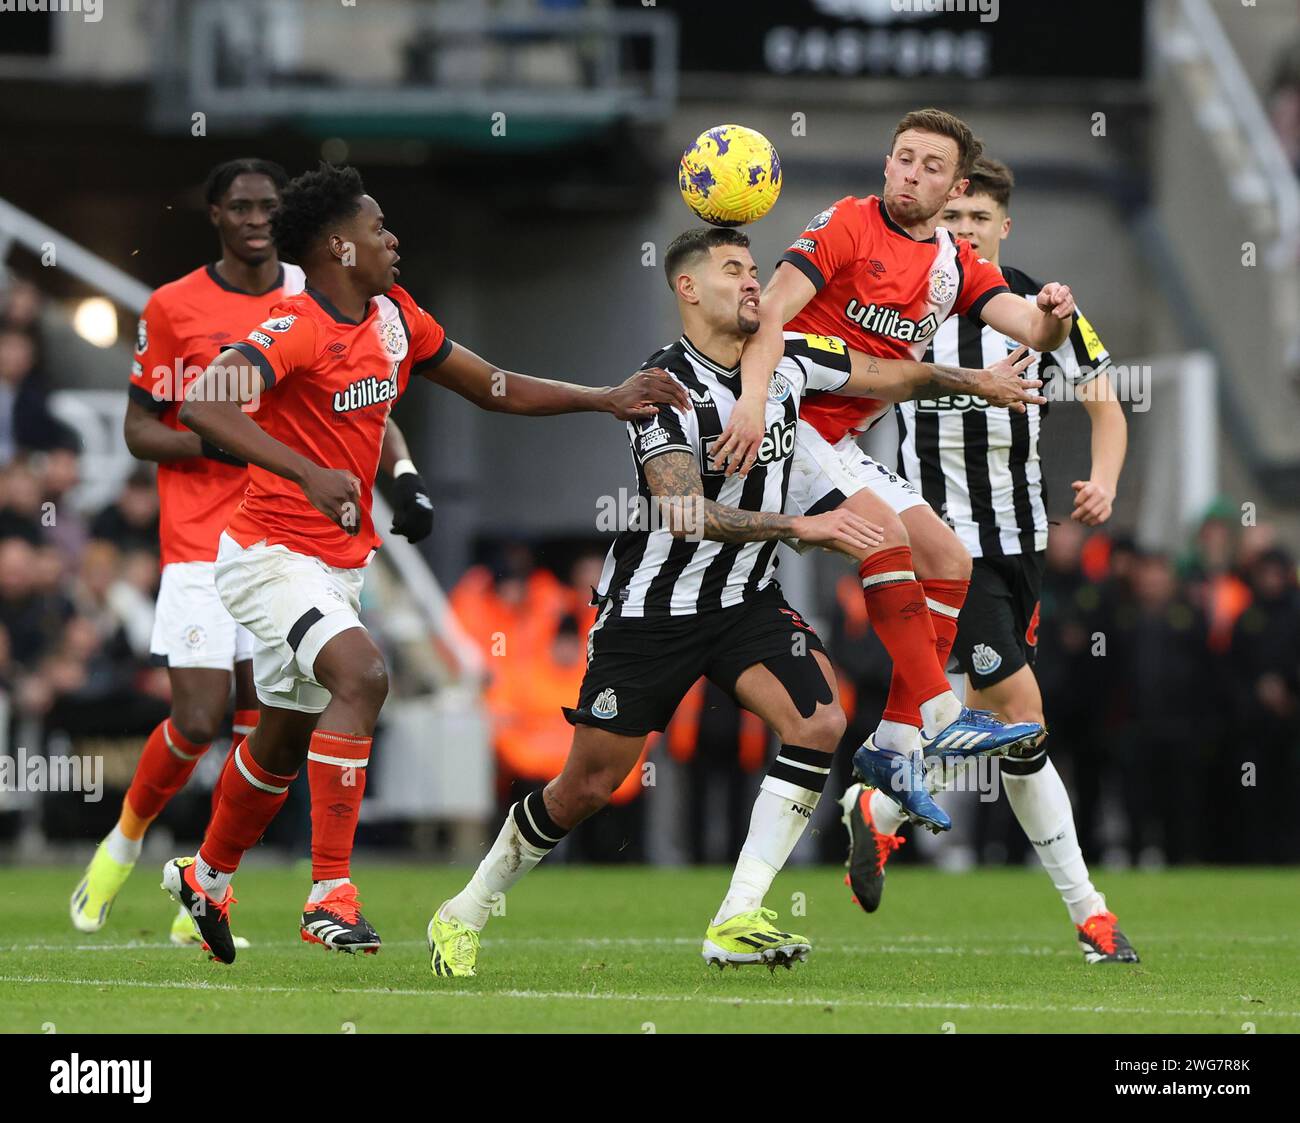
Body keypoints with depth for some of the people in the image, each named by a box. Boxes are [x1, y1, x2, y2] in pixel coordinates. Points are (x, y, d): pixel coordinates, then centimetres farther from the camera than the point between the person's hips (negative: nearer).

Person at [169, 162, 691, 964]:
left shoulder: (395, 317, 5)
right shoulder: (297, 329, -21)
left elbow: (493, 388, 15)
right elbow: (204, 404, -35)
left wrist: (607, 399, 6)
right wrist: (306, 473, -45)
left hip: (340, 561, 9)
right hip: (274, 556, -9)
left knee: (286, 737, 19)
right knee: (362, 674, -28)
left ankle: (206, 877, 42)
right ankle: (332, 894, -27)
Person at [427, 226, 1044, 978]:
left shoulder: (787, 358, 0)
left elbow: (893, 376, 15)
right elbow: (686, 513, -29)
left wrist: (979, 381, 18)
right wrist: (803, 527, -33)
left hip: (746, 603, 5)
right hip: (653, 607, -5)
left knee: (820, 722, -19)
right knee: (589, 785, -2)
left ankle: (737, 923, -18)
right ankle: (464, 916, 19)